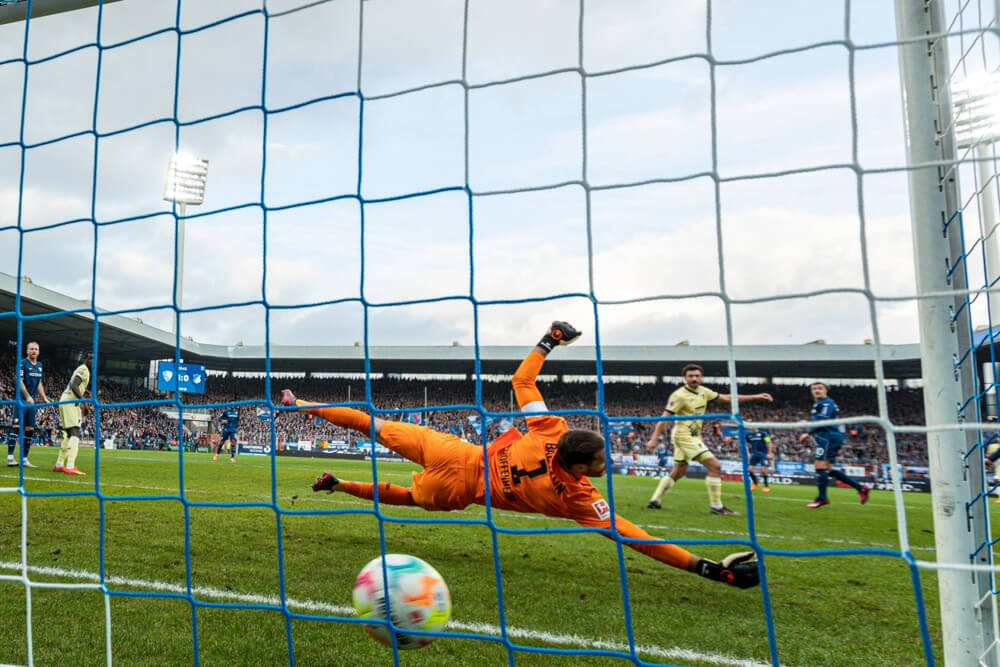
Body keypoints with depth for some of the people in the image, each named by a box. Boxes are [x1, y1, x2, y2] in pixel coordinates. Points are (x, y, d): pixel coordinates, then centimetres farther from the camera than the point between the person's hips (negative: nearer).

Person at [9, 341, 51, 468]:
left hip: (33, 401, 7)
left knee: (30, 429, 5)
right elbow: (19, 381, -13)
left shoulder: (39, 365, 15)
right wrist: (28, 397, -21)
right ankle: (10, 457, -6)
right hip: (22, 400, -7)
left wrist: (44, 398, 14)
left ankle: (24, 459, 9)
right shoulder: (22, 363, -5)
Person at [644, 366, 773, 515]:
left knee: (678, 472, 14)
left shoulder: (703, 391, 8)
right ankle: (716, 506, -6)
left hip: (693, 436, 9)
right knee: (715, 466, -12)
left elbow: (727, 398, 14)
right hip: (684, 435, -9)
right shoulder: (680, 395, -15)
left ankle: (654, 500, 19)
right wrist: (654, 439, -22)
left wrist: (756, 397, 12)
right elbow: (665, 417, -17)